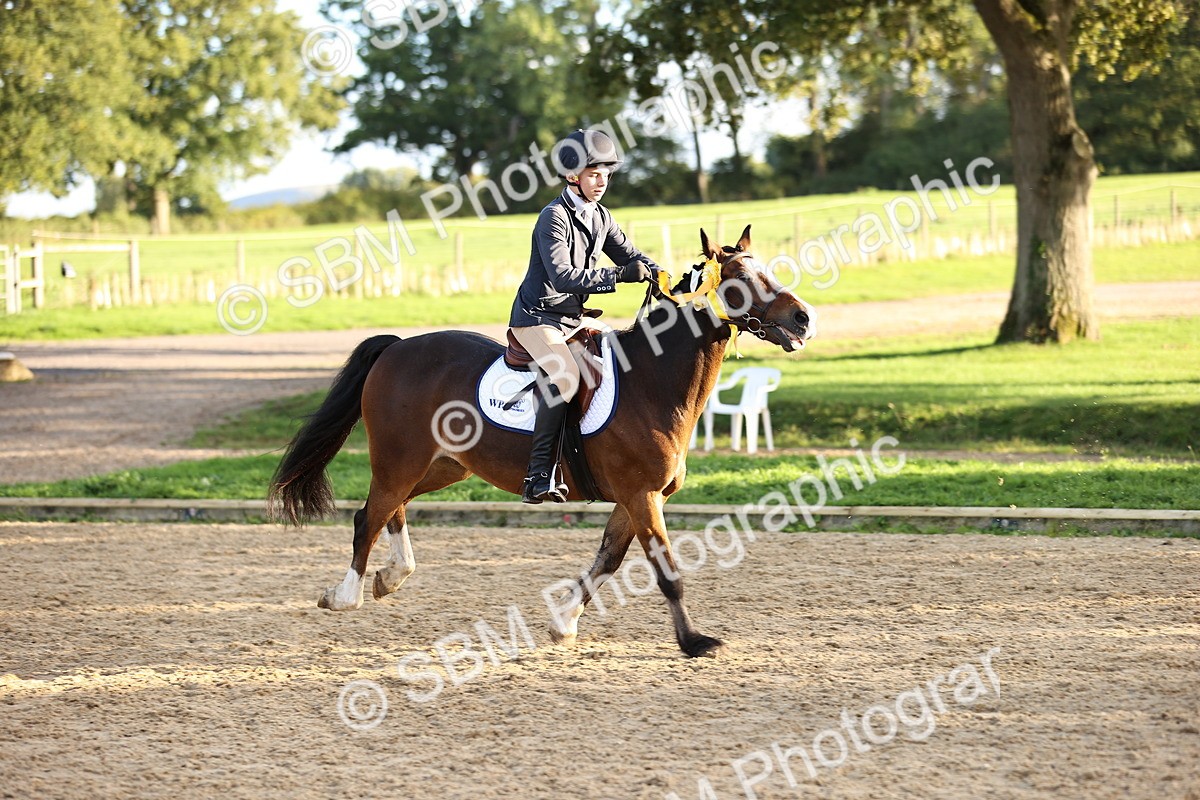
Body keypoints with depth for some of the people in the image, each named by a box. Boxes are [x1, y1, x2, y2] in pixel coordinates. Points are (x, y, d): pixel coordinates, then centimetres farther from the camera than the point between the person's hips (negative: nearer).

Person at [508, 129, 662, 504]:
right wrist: (617, 276, -33)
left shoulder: (600, 217, 10)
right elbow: (562, 275, -26)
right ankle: (539, 476, -32)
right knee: (565, 376, -32)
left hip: (573, 319, 9)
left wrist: (660, 276, -6)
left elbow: (630, 256, 15)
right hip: (537, 317, -9)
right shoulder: (555, 217, -16)